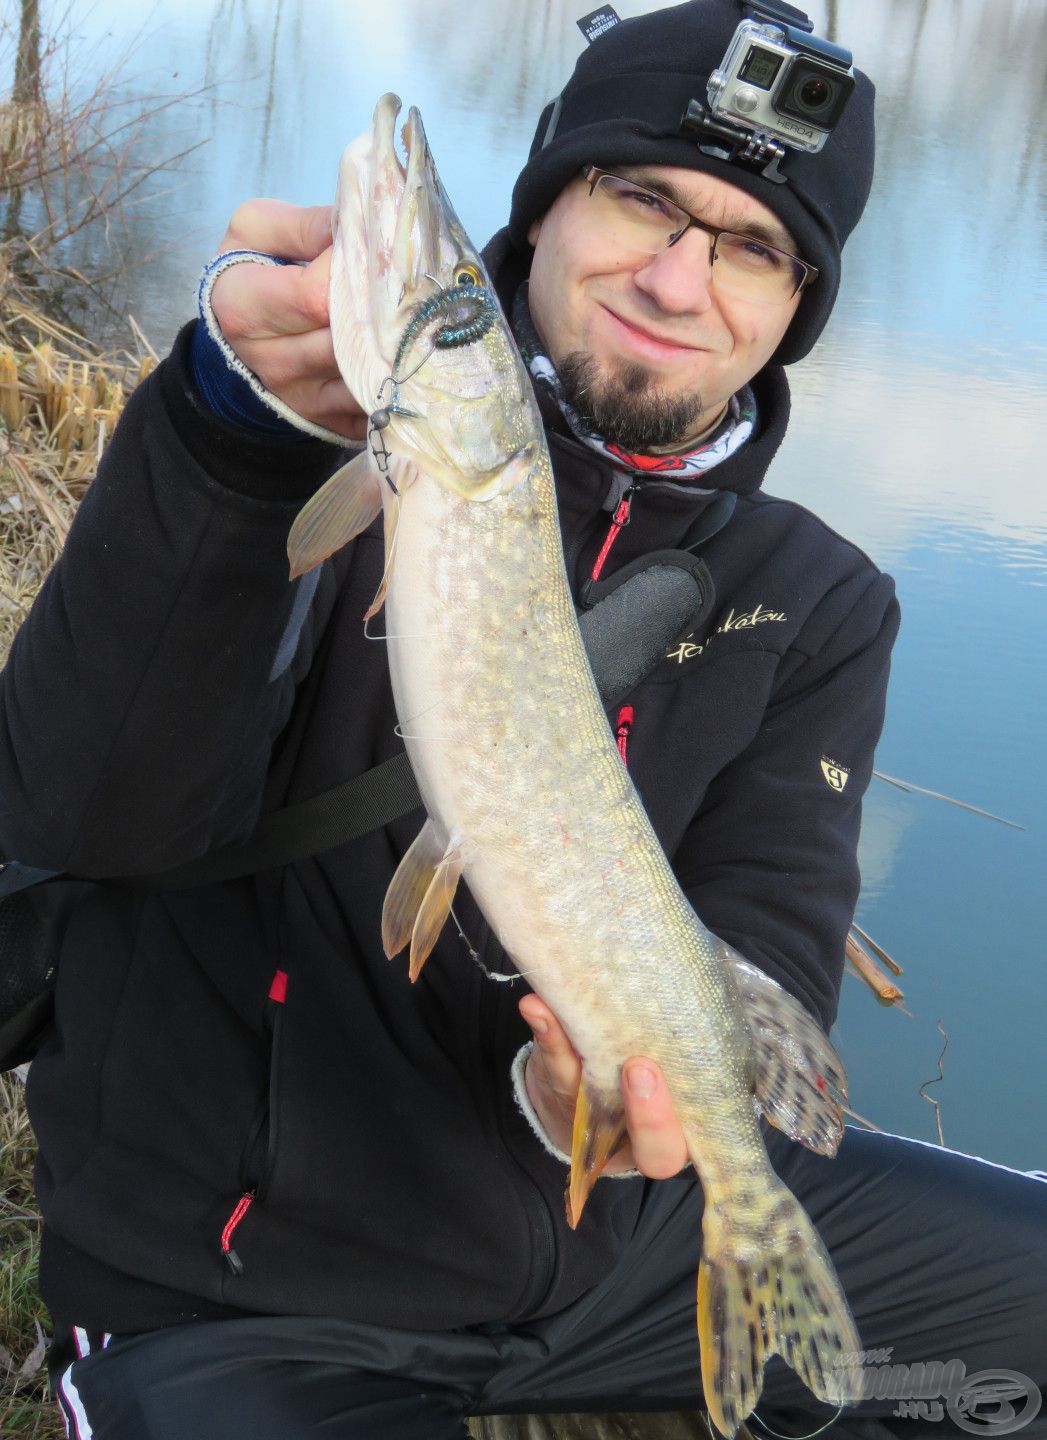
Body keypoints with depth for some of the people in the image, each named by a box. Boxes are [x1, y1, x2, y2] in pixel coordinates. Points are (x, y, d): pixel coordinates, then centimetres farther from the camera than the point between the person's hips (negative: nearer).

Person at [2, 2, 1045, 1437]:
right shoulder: (342, 452, -12)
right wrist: (237, 425, -39)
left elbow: (767, 948, -9)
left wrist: (647, 1071, -33)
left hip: (614, 1220, 4)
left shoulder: (820, 609, 1)